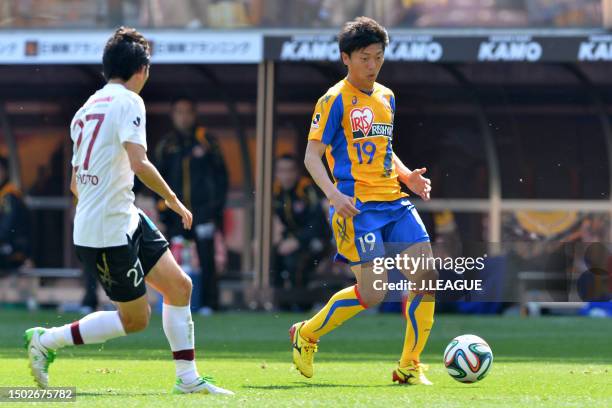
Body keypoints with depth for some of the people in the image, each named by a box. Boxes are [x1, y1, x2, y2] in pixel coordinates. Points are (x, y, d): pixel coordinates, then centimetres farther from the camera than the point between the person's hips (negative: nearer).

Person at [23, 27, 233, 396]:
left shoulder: (87, 108, 15)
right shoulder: (128, 101, -12)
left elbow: (76, 182, 19)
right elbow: (139, 164, -25)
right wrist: (172, 199, -12)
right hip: (109, 231, -9)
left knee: (179, 286, 7)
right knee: (135, 318, 0)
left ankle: (188, 379, 9)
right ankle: (46, 341, 6)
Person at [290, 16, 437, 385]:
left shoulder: (386, 98, 16)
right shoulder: (335, 100, -5)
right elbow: (312, 155, -7)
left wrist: (407, 176, 9)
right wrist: (334, 194, -22)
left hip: (393, 202, 7)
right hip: (358, 205, -7)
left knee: (426, 275, -7)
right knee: (372, 292, -13)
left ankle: (410, 366, 3)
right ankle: (306, 335, 11)